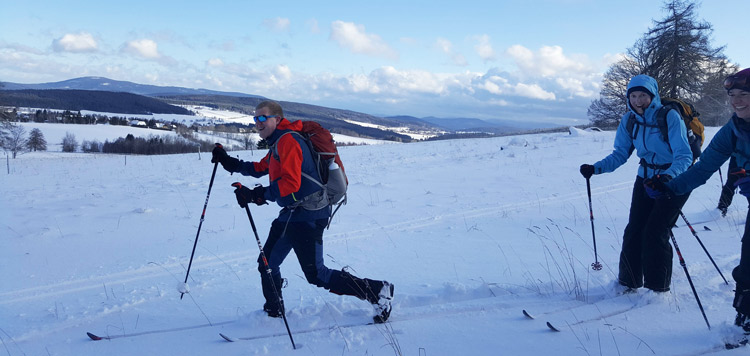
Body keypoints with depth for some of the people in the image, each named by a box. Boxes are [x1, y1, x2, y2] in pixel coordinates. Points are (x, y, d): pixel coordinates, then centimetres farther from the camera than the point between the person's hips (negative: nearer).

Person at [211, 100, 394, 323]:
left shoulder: (287, 140, -16)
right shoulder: (277, 143, 16)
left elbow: (290, 183, -26)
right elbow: (260, 169, 31)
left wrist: (258, 195, -26)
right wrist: (229, 162, 24)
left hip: (308, 216, -10)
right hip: (291, 213, 10)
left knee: (316, 275, -9)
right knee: (267, 264, 15)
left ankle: (377, 291, -1)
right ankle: (274, 313, 33)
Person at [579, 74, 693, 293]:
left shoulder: (670, 117, -22)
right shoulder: (629, 120, -5)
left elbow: (684, 156, -25)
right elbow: (621, 154, 0)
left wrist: (668, 176, -44)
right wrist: (596, 168, -16)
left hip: (674, 180, -5)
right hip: (646, 178, 5)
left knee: (655, 232, -9)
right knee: (634, 230, 1)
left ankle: (658, 285, 8)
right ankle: (629, 280, 17)